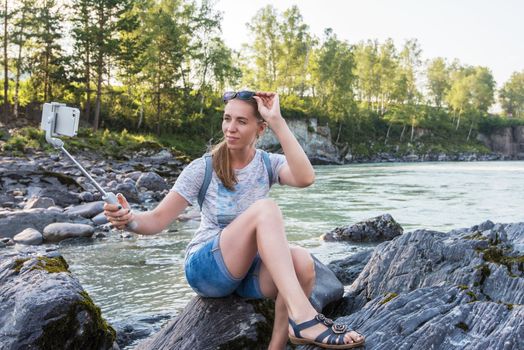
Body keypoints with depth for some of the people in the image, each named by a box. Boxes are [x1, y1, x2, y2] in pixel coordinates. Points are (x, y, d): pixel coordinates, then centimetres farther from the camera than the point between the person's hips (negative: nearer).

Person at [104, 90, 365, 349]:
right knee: (264, 208, -31)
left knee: (301, 262, -34)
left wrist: (277, 121, -24)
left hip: (251, 270, 3)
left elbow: (305, 178, -24)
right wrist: (131, 220, -31)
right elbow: (157, 220, -9)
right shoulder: (203, 169, -6)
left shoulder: (269, 164, -1)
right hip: (205, 268, -3)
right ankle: (302, 316, -42)